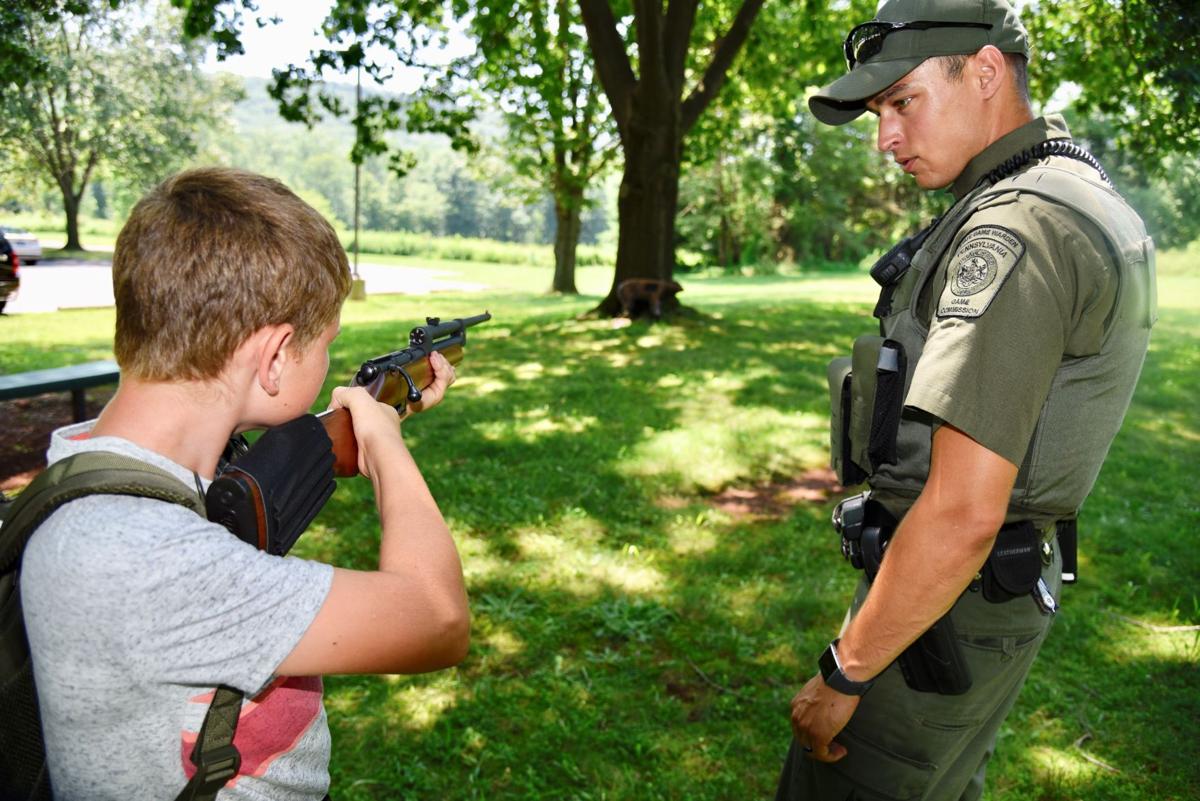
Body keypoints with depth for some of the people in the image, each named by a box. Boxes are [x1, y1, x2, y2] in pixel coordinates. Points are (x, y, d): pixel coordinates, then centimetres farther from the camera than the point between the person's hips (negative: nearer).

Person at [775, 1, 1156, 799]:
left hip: (945, 606, -10)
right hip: (1011, 581, 10)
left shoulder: (1014, 230, -24)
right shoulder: (1087, 200, 9)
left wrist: (843, 676, -20)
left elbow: (962, 513, -29)